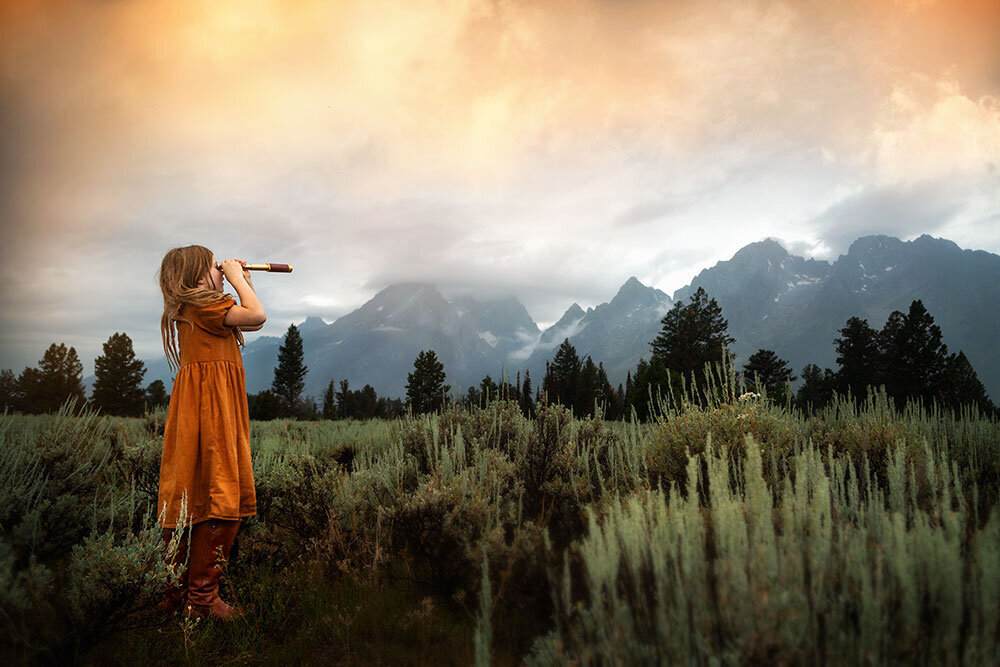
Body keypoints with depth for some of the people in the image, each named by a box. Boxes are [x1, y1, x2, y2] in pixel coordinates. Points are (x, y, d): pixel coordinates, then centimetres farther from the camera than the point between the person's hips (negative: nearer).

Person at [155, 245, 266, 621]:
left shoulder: (193, 309, 23)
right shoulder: (202, 304, -9)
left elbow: (252, 323, 30)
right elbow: (256, 316, -19)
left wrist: (244, 281, 24)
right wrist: (237, 279, -5)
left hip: (220, 409, 10)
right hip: (209, 407, -10)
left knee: (193, 501, 12)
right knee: (219, 502, -8)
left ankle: (178, 591, 20)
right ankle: (201, 597, -3)